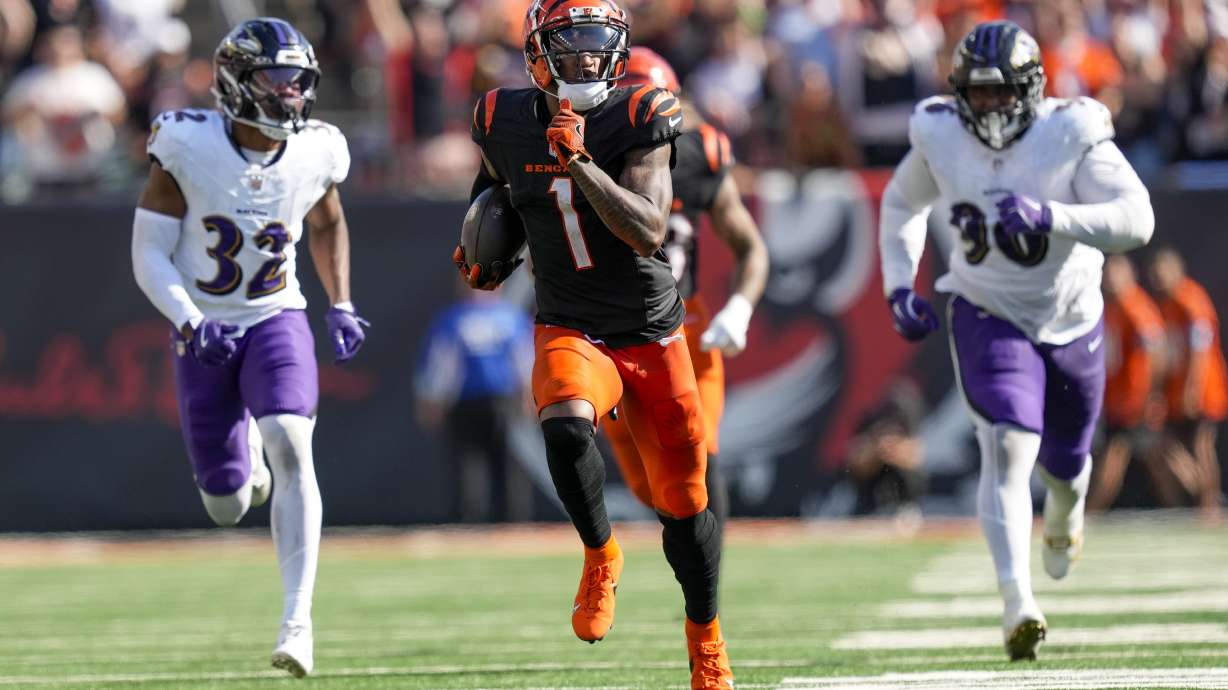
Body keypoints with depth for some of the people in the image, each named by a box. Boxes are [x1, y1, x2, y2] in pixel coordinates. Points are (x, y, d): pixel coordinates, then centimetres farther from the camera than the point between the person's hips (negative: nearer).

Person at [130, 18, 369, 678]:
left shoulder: (315, 154, -8)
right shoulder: (188, 148, -16)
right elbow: (149, 257, -12)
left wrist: (341, 306, 6)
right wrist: (189, 321, -27)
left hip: (277, 320, 0)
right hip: (204, 332, 0)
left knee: (291, 448, -26)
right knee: (228, 508, 6)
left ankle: (298, 619, -28)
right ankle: (245, 454, 46)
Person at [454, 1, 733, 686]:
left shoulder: (639, 122, -15)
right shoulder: (508, 123, -5)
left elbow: (649, 232, -26)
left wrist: (579, 162, -33)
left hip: (654, 334, -1)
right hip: (570, 332, 1)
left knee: (686, 502, 7)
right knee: (566, 425, -33)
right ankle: (601, 557, -8)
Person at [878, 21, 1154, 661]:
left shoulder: (1072, 135, -22)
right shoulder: (940, 136, -12)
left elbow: (1137, 218, -31)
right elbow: (902, 204, 9)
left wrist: (1048, 217, -42)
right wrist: (899, 285, -1)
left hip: (1070, 319, 1)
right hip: (988, 316, -1)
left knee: (1065, 458, 20)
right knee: (1008, 448, -22)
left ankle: (1064, 515, 59)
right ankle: (1017, 602, -29)